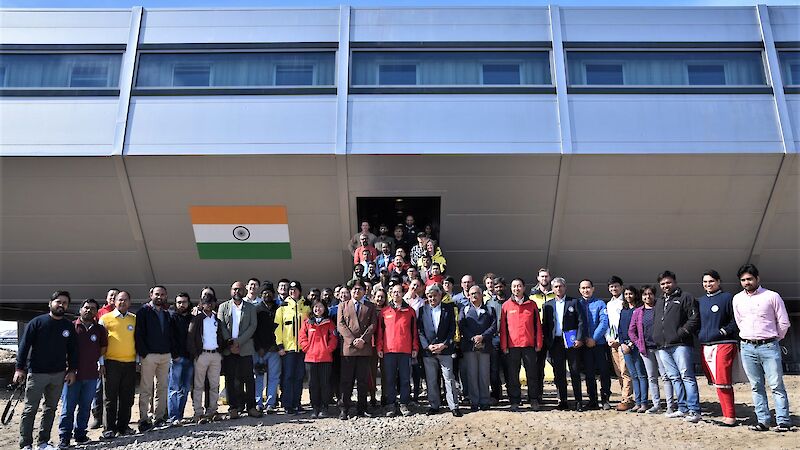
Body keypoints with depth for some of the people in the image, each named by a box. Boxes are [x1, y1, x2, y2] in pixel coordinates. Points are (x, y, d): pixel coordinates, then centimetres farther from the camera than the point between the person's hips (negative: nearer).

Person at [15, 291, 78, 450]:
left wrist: (72, 370, 5)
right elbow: (24, 345, -5)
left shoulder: (69, 326, 8)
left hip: (59, 375, 4)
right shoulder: (37, 322, -3)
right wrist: (19, 368, -11)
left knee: (51, 409, 10)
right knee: (30, 410, 1)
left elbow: (72, 350, 11)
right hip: (36, 374, -4)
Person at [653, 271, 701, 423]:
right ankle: (683, 409, 14)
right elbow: (654, 322, 29)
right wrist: (656, 337, 15)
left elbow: (695, 318, -8)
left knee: (686, 376, -10)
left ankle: (694, 410, -9)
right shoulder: (659, 302, 24)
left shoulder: (685, 297, 2)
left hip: (680, 345, -7)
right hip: (663, 347, 7)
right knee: (674, 378, 9)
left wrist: (682, 332, -13)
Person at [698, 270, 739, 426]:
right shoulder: (700, 301, 17)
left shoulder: (727, 297, -2)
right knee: (716, 382, 7)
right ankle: (727, 414, 14)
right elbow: (696, 321, 24)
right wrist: (700, 334, 11)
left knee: (722, 382, -11)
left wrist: (725, 331, -14)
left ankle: (730, 416, -5)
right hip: (705, 346, 6)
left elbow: (736, 320, -5)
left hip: (724, 344, -6)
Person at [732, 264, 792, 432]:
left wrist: (773, 339, 9)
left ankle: (783, 421, 0)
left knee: (776, 385, -4)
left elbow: (784, 322, 2)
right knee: (756, 387, 6)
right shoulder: (737, 299, 9)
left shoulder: (772, 296, -3)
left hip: (769, 346, -4)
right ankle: (763, 421, 10)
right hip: (747, 347, 4)